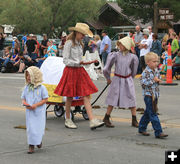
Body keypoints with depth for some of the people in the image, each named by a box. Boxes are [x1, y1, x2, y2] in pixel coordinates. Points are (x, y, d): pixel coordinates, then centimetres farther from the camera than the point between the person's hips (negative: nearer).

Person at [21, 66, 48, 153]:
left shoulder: (41, 87, -7)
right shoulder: (26, 87, 5)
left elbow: (45, 99, -7)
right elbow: (23, 98, 12)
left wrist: (36, 105, -18)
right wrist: (25, 103, -12)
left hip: (39, 111, -3)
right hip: (29, 111, 3)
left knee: (39, 127, 1)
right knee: (30, 128, 0)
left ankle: (39, 140, 31)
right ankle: (31, 146, 9)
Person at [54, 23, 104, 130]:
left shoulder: (80, 44, 14)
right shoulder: (69, 43, -9)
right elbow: (65, 60, -13)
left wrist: (86, 63, 8)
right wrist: (78, 63, -21)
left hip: (80, 71, 7)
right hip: (71, 71, -7)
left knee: (86, 95, -3)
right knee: (70, 97, 4)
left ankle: (92, 121, -10)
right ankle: (68, 120, 18)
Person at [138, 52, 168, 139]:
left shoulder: (156, 71, 9)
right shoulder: (146, 72, -15)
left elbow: (159, 78, 22)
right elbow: (143, 83, -22)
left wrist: (158, 80, -1)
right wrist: (153, 81, -20)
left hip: (155, 95, 8)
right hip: (148, 95, -8)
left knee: (148, 113, 16)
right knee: (153, 114, -7)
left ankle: (142, 128, 29)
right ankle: (158, 132, -9)